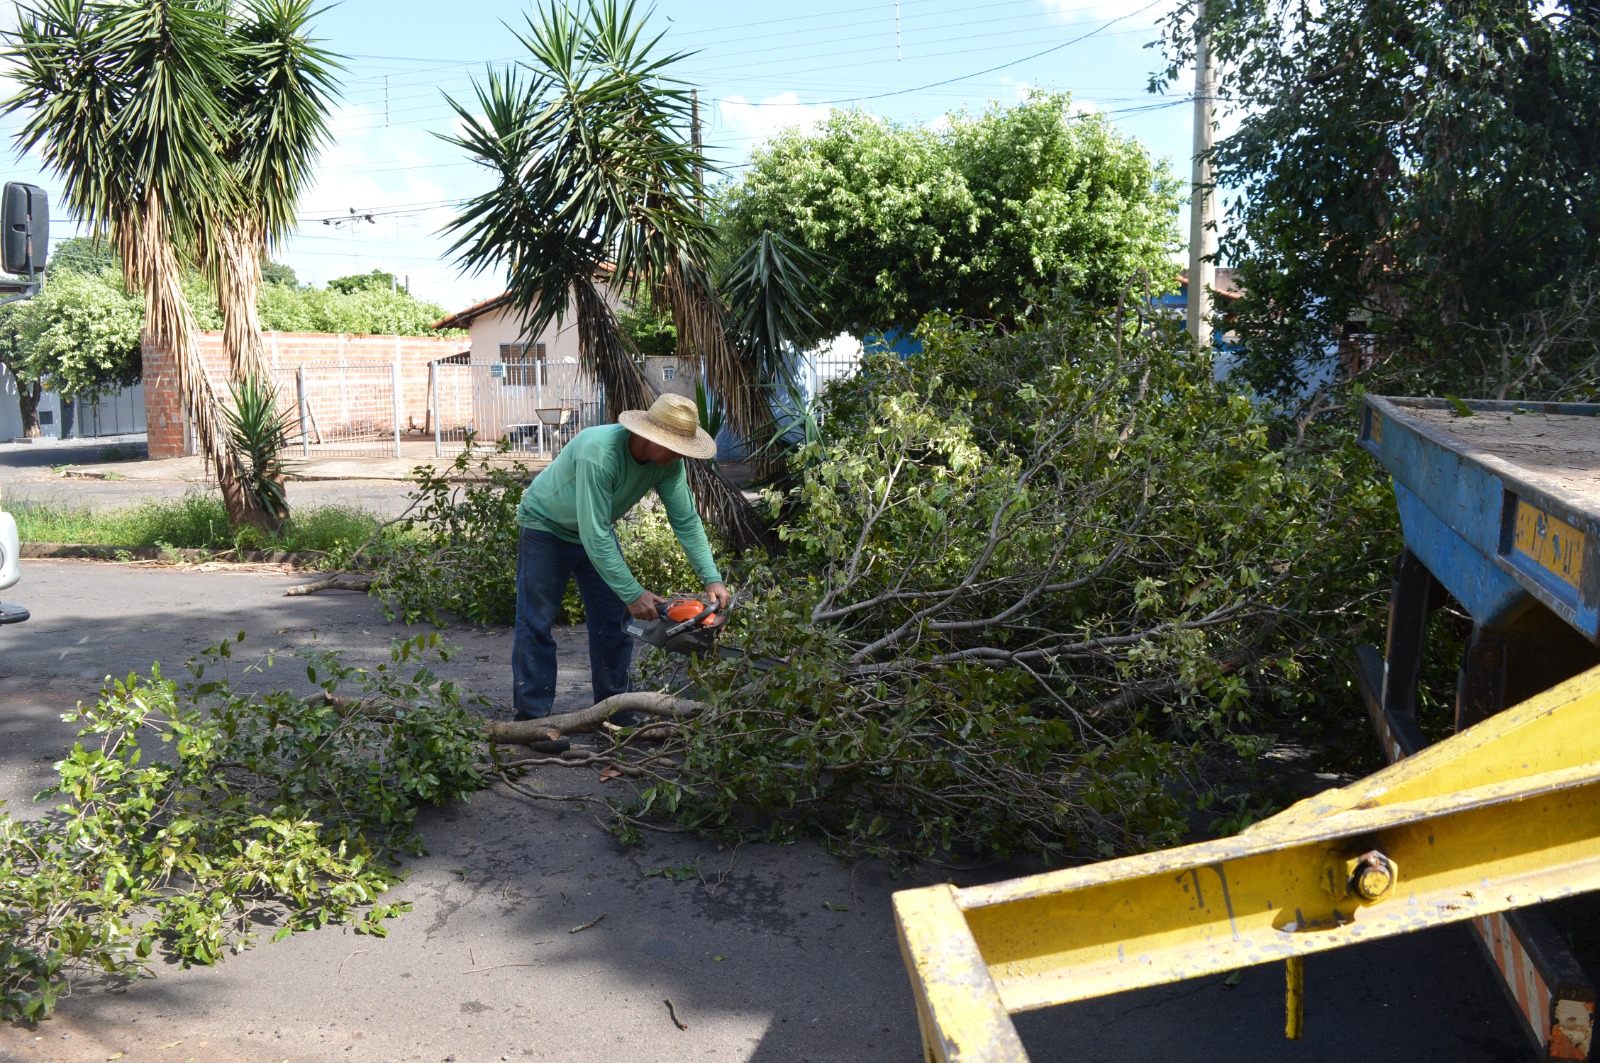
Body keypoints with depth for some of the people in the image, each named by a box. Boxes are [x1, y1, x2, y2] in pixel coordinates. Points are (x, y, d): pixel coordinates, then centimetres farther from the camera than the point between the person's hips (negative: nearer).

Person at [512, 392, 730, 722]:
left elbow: (686, 521, -14)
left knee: (613, 620, 3)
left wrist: (712, 579, -25)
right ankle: (530, 717, -2)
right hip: (546, 525, -6)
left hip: (596, 529, 7)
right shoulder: (599, 453, -40)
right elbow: (594, 536, -39)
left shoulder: (668, 462, -20)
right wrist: (634, 594, -36)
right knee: (537, 623, -7)